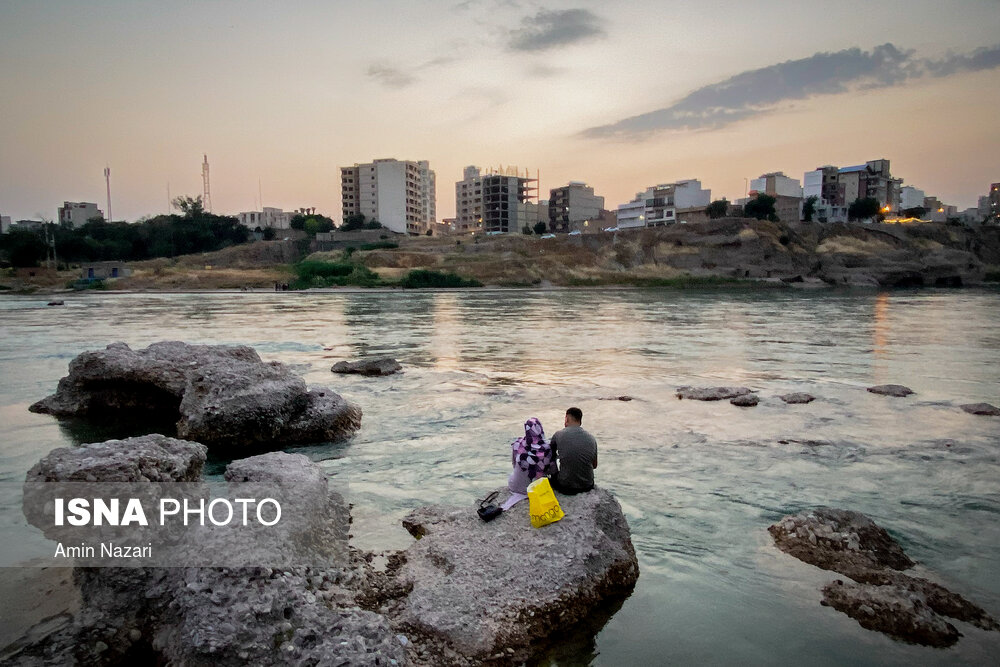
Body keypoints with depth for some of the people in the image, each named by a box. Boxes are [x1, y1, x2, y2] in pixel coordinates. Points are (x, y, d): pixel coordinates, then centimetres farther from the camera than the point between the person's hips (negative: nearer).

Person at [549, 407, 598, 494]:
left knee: (551, 475, 28)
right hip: (588, 486, 3)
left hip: (566, 488, -3)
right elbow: (594, 466, 11)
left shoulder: (558, 435, -9)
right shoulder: (591, 438, -2)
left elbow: (552, 456, 10)